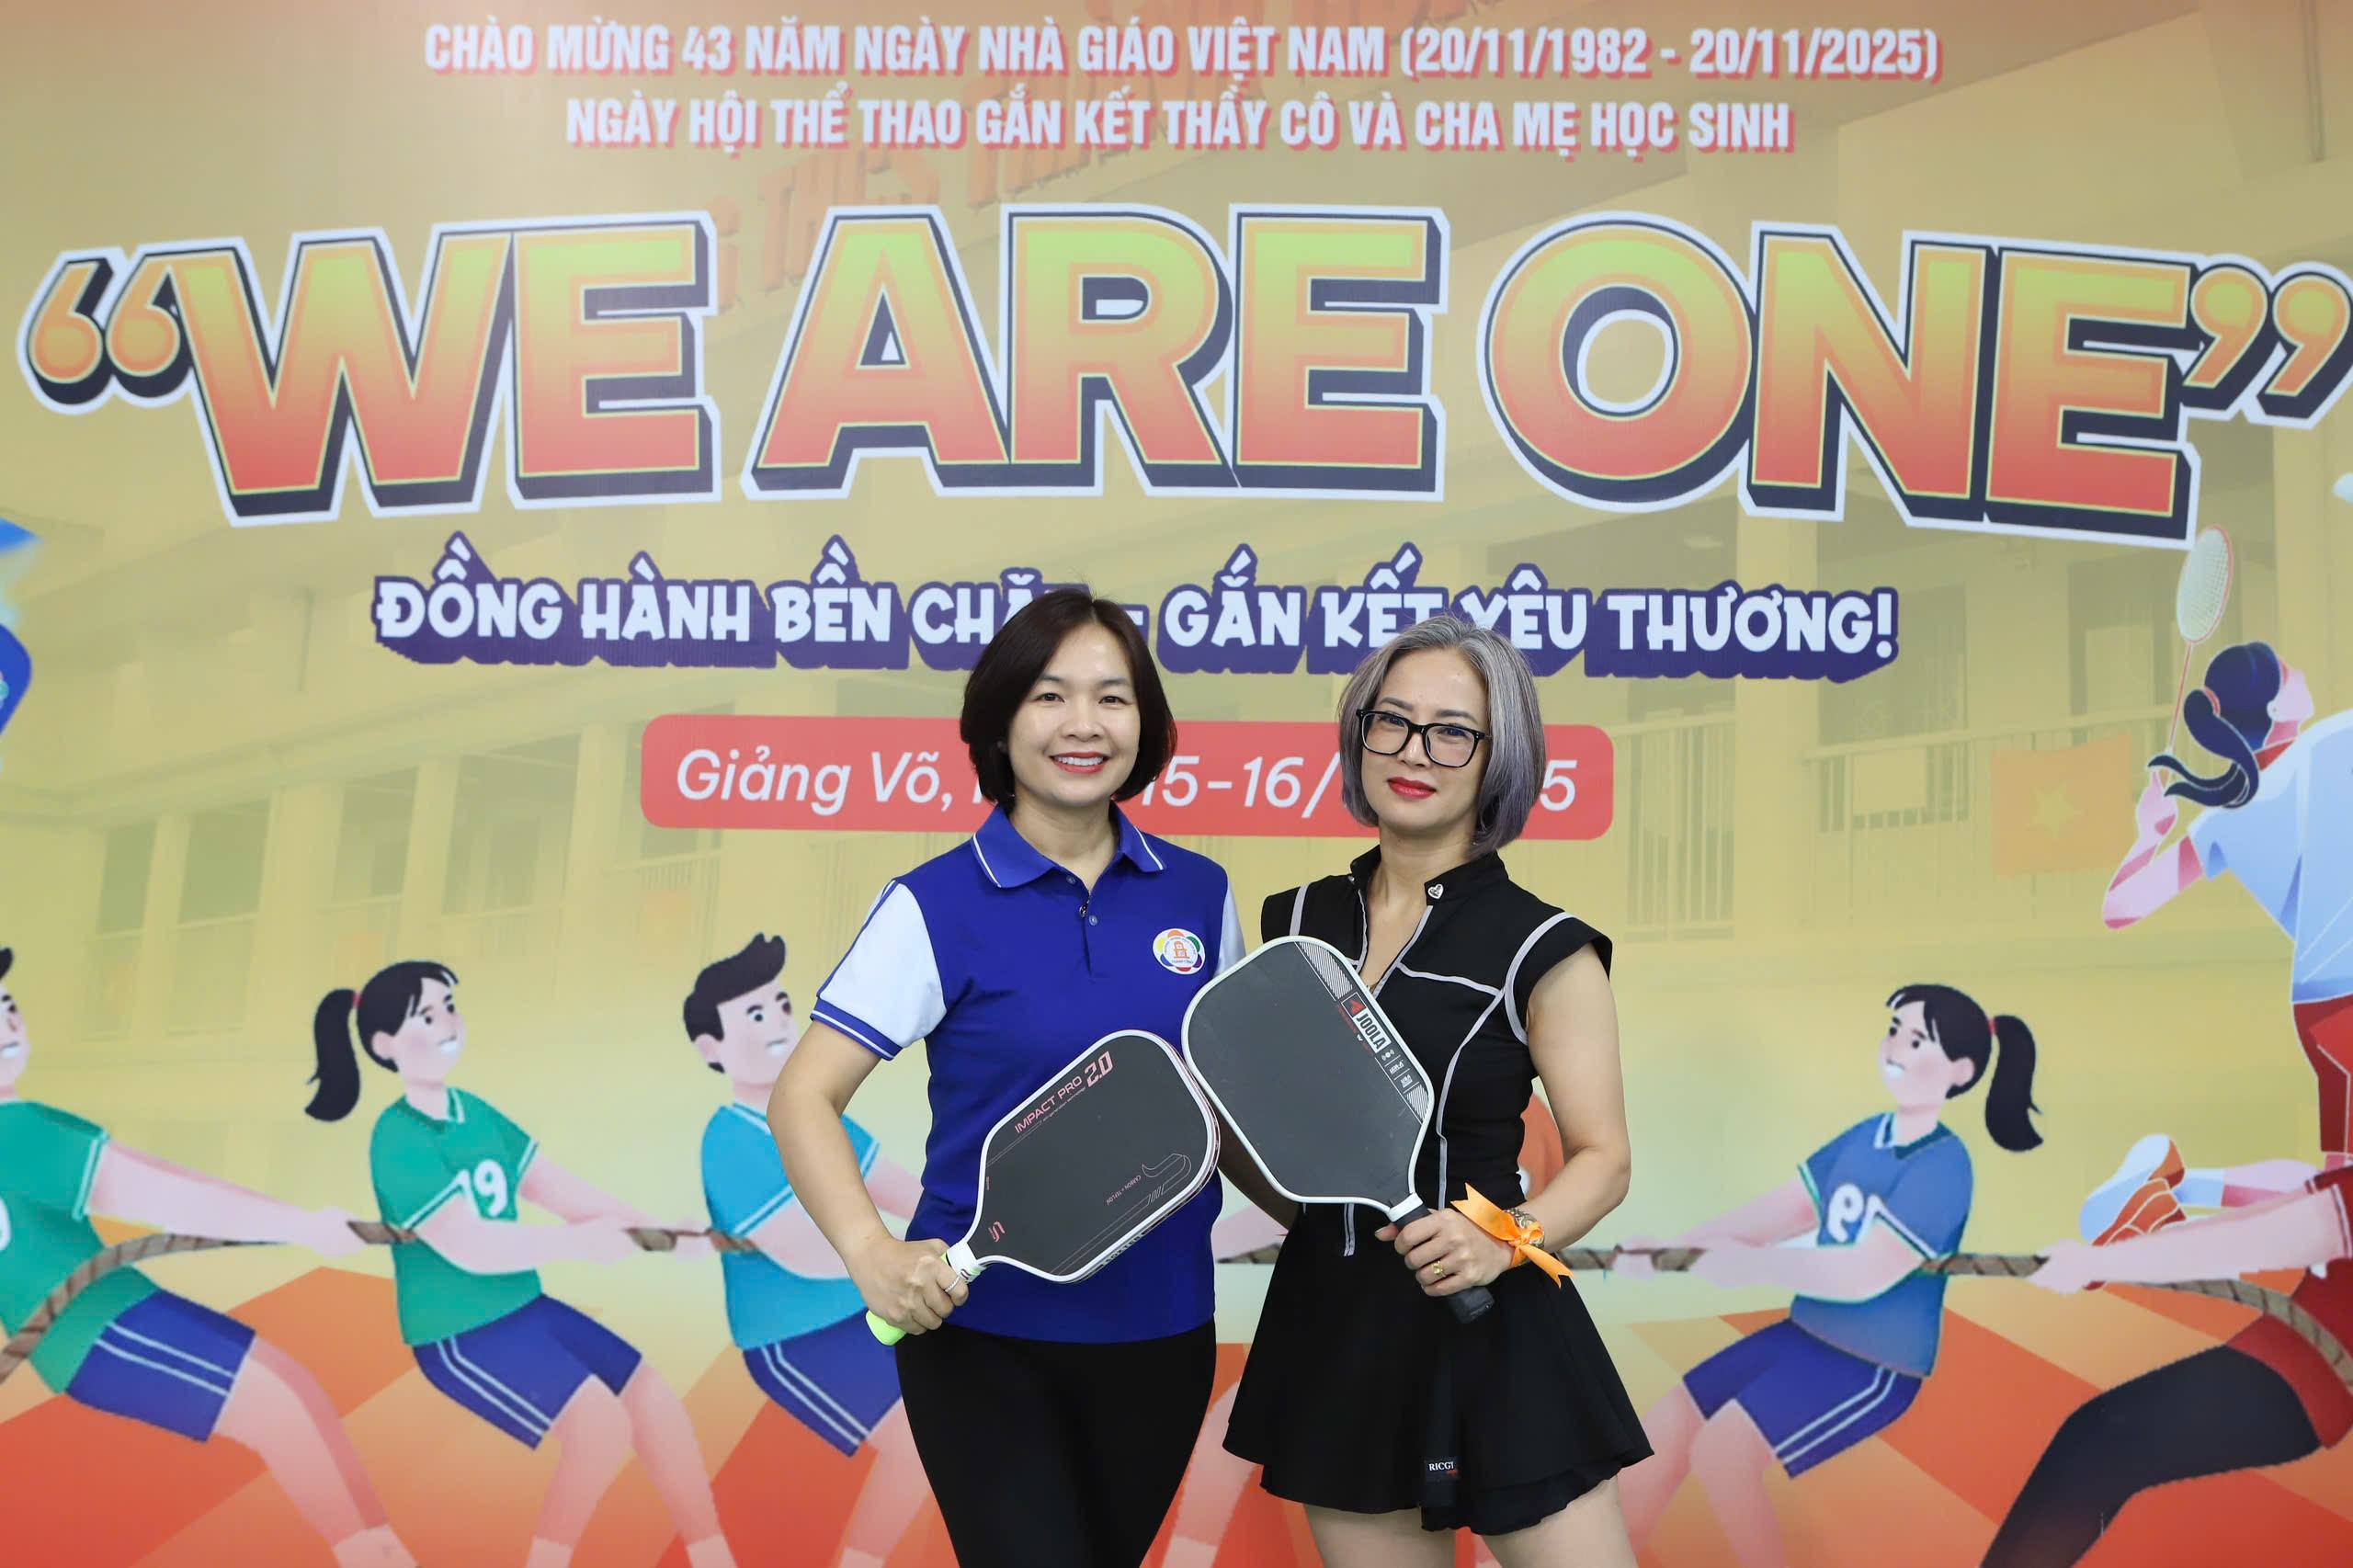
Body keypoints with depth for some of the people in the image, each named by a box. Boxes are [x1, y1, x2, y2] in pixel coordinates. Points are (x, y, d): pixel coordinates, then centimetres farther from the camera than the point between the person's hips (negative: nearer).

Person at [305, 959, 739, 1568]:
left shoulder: (476, 1113, 6)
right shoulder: (399, 1140, -19)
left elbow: (554, 1186, 6)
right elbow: (466, 1245, -27)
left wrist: (659, 1231, -2)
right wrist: (575, 1242, -27)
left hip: (525, 1306, 8)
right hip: (458, 1334, -8)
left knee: (655, 1398, 0)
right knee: (603, 1423, -21)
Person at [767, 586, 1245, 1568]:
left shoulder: (1199, 893, 2)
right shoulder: (937, 905, -10)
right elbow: (802, 1096, -12)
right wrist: (872, 1254, -27)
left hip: (1159, 1331, 4)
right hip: (983, 1336, -4)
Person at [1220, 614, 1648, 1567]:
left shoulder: (1539, 947, -6)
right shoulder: (1297, 923, 7)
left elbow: (1602, 1157, -5)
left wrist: (1506, 1240, -22)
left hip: (1489, 1333, -4)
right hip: (1334, 1333, 4)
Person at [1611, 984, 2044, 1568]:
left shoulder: (1943, 1165, -19)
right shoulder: (1864, 1136, 6)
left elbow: (1866, 1274, -27)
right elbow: (1781, 1211, 6)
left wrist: (1751, 1265, -31)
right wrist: (1668, 1245, -5)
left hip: (1874, 1363, -8)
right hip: (1806, 1334, 8)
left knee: (1722, 1450, -23)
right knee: (1661, 1431, 3)